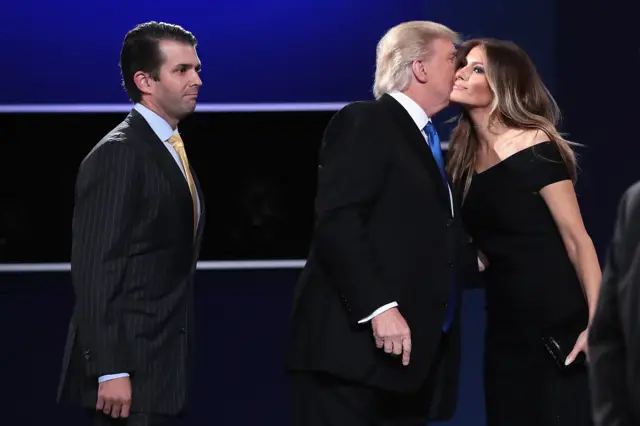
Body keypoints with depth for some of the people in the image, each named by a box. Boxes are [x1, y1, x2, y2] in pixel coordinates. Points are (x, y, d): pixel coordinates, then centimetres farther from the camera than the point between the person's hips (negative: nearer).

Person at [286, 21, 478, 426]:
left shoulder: (426, 141, 24)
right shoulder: (364, 122, -4)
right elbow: (336, 222, -16)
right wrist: (378, 307, -23)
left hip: (412, 353, 9)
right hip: (355, 346, -9)